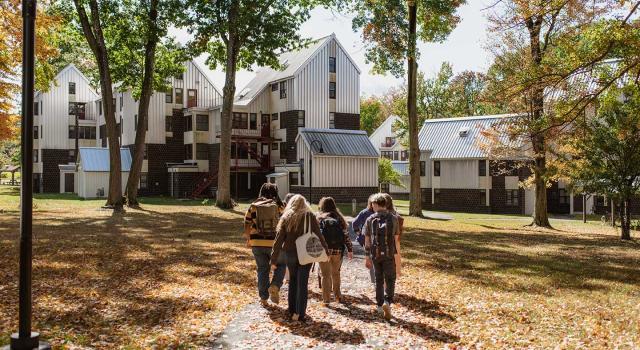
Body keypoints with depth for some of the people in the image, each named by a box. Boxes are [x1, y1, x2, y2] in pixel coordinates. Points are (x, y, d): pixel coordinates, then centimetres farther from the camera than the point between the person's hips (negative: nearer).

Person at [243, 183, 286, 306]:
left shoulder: (253, 207, 2)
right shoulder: (279, 206, -2)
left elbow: (247, 228, 5)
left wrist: (248, 239, 21)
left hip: (257, 243, 2)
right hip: (274, 243, -2)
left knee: (262, 269, 14)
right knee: (280, 265, 18)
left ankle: (263, 298, 17)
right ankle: (274, 286, -6)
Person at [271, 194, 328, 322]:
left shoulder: (286, 217, 1)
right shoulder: (309, 216, -3)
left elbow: (279, 239, -2)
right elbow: (318, 235, -5)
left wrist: (274, 259, 0)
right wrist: (325, 250, 4)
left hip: (290, 254, 2)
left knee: (293, 281, 17)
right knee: (302, 283, 2)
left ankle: (292, 310, 21)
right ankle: (300, 313, -2)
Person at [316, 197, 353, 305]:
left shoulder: (319, 219, -1)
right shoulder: (339, 219, 5)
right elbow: (346, 235, 2)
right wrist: (350, 249, 5)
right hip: (338, 250, 2)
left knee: (326, 275, 6)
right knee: (336, 273, 20)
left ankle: (326, 299, 4)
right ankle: (337, 295, 30)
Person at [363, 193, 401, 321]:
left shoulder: (370, 219, -1)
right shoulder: (393, 219, -2)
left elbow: (367, 240, 1)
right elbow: (396, 237, 4)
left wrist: (367, 257, 8)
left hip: (375, 254, 1)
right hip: (389, 254, -1)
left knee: (379, 280, 15)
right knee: (390, 280, 8)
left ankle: (380, 305, 21)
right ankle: (387, 302, -12)